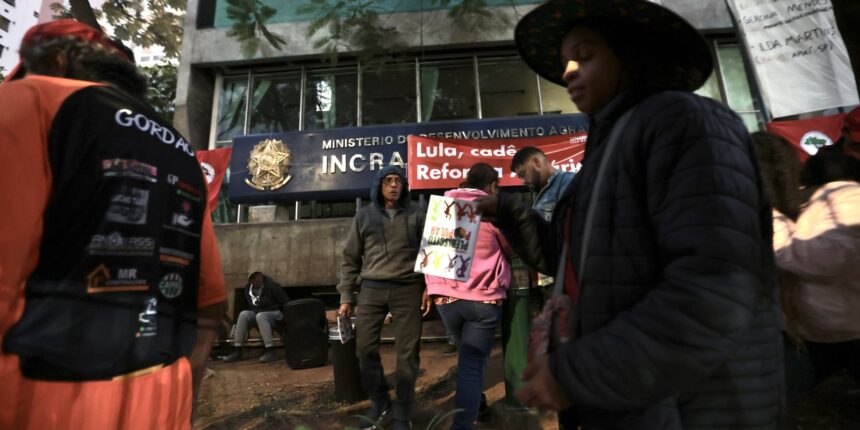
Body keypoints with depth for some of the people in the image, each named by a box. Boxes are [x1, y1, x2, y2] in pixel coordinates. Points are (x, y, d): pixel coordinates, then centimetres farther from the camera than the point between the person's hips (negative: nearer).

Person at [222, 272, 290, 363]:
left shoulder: (272, 286, -14)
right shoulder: (248, 288, 5)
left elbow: (286, 303, -13)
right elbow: (250, 305, 19)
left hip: (274, 313, -6)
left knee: (260, 316, -36)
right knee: (243, 314, -21)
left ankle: (271, 351, -40)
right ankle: (237, 351, -20)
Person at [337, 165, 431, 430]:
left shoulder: (417, 214, 5)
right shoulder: (364, 216, 8)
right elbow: (350, 258, 9)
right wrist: (346, 296, 5)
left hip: (408, 289, -1)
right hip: (372, 289, 2)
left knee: (407, 353, 2)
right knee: (365, 347, 3)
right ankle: (379, 403, 27)